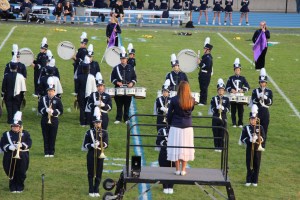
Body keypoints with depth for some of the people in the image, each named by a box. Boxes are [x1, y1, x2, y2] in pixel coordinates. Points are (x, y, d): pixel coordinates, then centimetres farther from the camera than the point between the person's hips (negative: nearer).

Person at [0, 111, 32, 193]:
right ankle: (12, 187, 16)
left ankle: (20, 187, 16)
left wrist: (21, 145, -22)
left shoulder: (25, 134, 5)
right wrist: (9, 147, -19)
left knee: (21, 173, 3)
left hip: (22, 158, -1)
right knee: (12, 173, 4)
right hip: (10, 158, 1)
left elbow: (29, 143, -3)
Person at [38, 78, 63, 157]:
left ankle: (51, 152, 9)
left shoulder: (57, 100, 1)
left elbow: (61, 111, -2)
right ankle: (46, 152, 9)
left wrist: (53, 111, -19)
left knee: (53, 137, 1)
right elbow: (39, 109, 1)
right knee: (46, 137, 3)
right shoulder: (42, 99, 4)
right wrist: (46, 110, -18)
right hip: (44, 120, 1)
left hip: (54, 121, -1)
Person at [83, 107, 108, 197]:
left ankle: (96, 190, 14)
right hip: (91, 155, -1)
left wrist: (99, 144, -25)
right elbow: (85, 144, -1)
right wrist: (92, 145, -20)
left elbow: (106, 144, -6)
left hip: (100, 155, 1)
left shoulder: (104, 132, 3)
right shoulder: (89, 132, 0)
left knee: (99, 174, 4)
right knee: (91, 174, 3)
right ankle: (91, 191, 10)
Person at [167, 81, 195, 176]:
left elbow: (169, 114, -3)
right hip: (187, 127, 2)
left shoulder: (174, 100, -10)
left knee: (176, 148, 6)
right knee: (186, 148, 9)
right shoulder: (192, 100, -4)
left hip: (176, 127, -2)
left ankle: (177, 170, 8)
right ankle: (183, 170, 10)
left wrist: (169, 123, 11)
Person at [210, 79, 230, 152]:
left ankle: (221, 147, 4)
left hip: (223, 118, 0)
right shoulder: (214, 99, 7)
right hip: (215, 118, 0)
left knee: (222, 134, -1)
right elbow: (212, 109, -3)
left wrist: (223, 108, -20)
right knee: (216, 134, 0)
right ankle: (216, 147, 6)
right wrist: (217, 108, -22)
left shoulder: (226, 99, 8)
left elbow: (228, 109, -1)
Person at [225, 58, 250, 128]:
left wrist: (243, 90, -14)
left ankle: (240, 123, 9)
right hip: (233, 96, 0)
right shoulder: (231, 78, 6)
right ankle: (234, 123, 9)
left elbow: (247, 87, 3)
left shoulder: (242, 78, 7)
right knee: (233, 110, 2)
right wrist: (231, 90, -15)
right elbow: (227, 87, 4)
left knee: (241, 110, 1)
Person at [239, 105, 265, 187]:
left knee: (256, 165, 4)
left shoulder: (260, 127, 5)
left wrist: (259, 138, -23)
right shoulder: (246, 128, 2)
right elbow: (242, 139, -5)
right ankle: (248, 180, 9)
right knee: (249, 165, 0)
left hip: (258, 149, 1)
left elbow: (263, 137, 0)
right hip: (249, 149, -1)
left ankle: (255, 181, 12)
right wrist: (250, 140, -21)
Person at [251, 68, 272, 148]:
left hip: (265, 112, 1)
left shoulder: (269, 91, 5)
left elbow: (270, 103, -3)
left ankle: (263, 145, 7)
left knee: (264, 129, 1)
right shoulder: (255, 91, 4)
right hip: (257, 112, -1)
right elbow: (253, 101, -5)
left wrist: (265, 98, -21)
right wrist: (258, 97, -22)